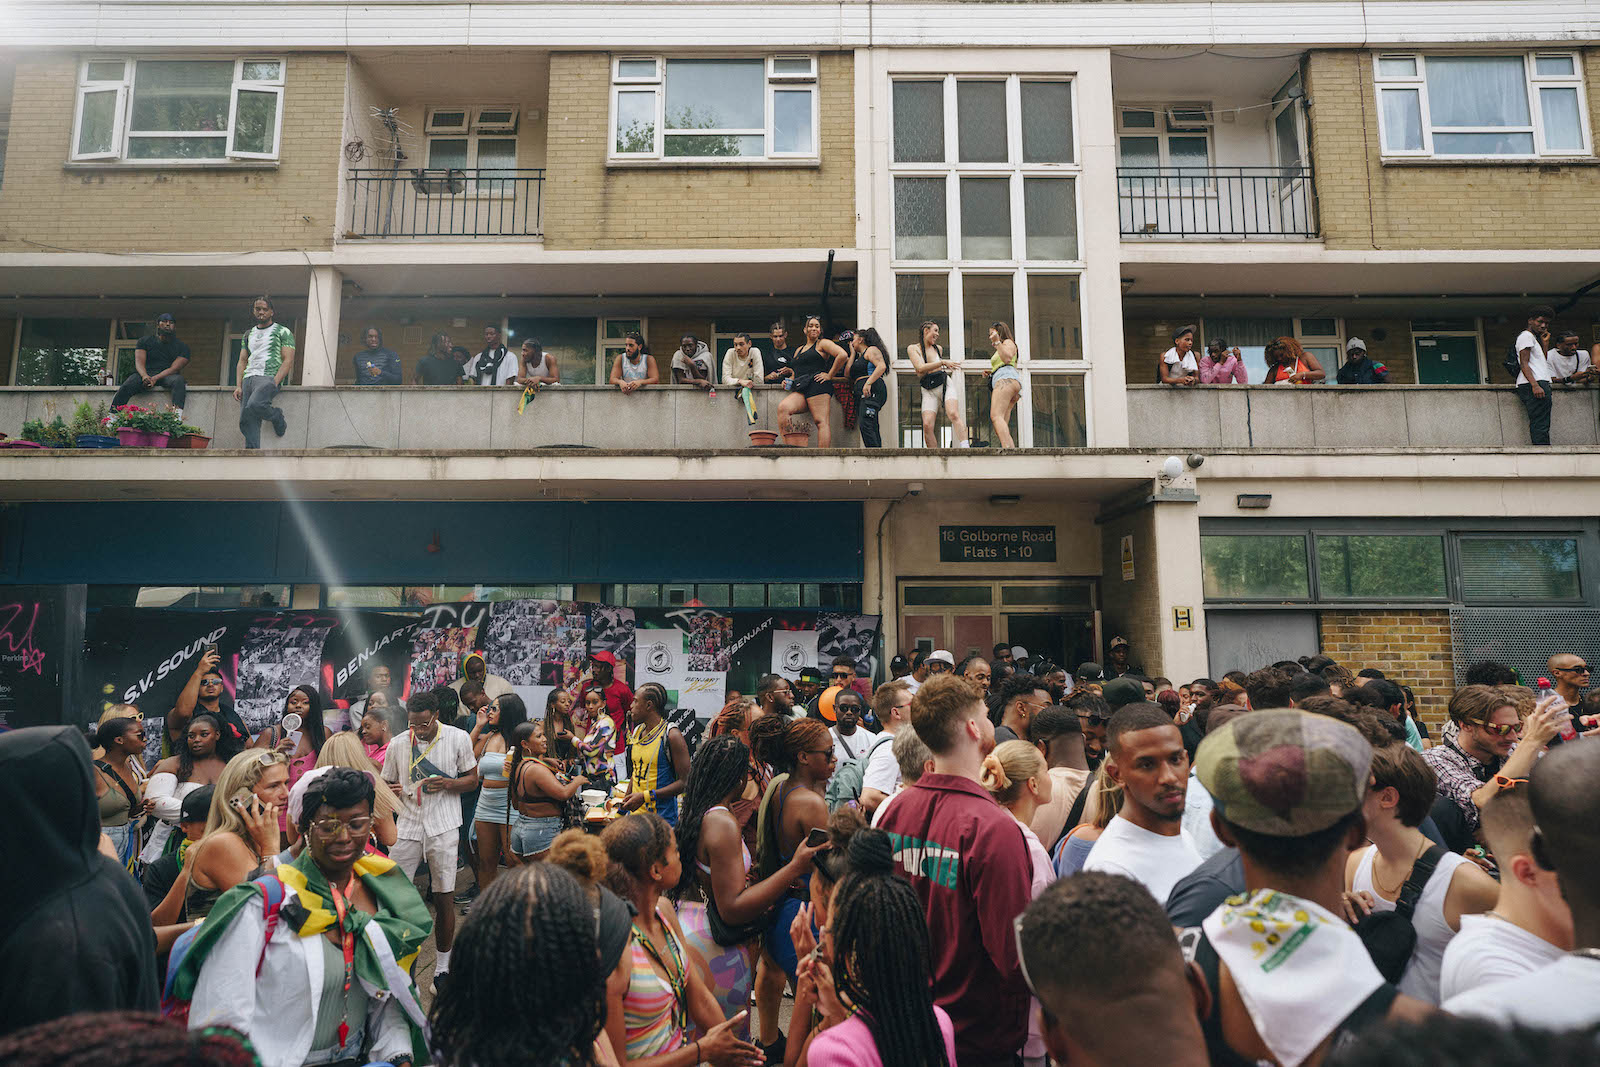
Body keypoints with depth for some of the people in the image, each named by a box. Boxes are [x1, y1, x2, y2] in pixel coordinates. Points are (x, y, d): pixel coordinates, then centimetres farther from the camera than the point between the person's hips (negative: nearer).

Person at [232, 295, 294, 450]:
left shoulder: (282, 331, 7)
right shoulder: (248, 334, 25)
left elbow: (288, 361, -3)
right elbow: (242, 362, 21)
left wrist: (275, 383, -15)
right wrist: (239, 386, 6)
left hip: (268, 377, -6)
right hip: (248, 379, 6)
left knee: (254, 405, -33)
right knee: (246, 422, -7)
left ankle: (277, 416, -1)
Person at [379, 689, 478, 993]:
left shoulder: (458, 738, -3)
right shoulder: (397, 744, 3)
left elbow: (473, 779, 3)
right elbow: (388, 783, 14)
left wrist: (447, 783, -16)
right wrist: (391, 791, -10)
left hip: (443, 827, -2)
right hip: (407, 825, 2)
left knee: (444, 899, 3)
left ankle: (442, 968, 18)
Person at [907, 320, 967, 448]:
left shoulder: (938, 348, 16)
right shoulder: (913, 348, 4)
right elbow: (920, 368, -12)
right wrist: (943, 362, -15)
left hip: (945, 384, 2)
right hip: (928, 391, -2)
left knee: (953, 414, -24)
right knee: (927, 425, -19)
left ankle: (965, 448, -33)